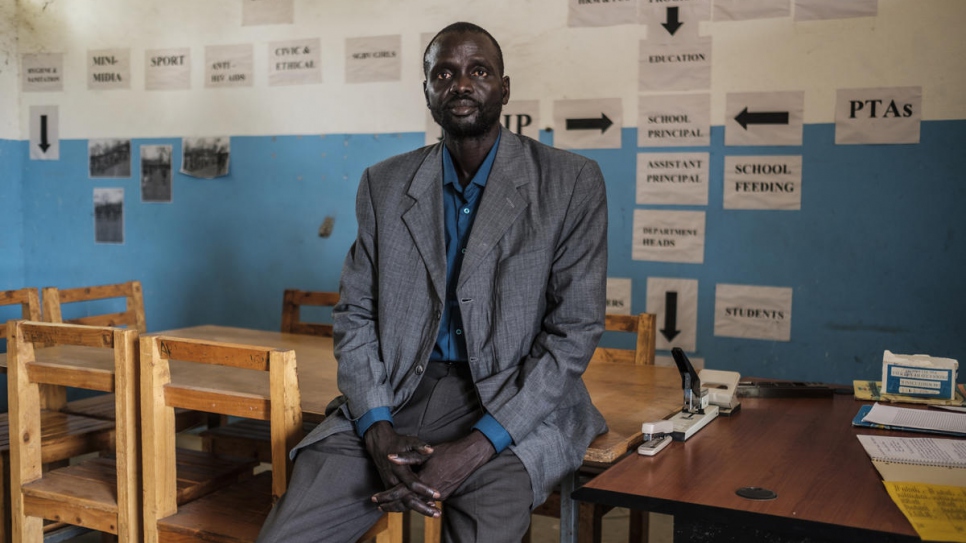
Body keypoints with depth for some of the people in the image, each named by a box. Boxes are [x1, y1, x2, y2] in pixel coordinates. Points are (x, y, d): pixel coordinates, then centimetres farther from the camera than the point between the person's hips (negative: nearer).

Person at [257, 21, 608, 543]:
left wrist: (472, 450, -16)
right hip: (395, 398, 3)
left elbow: (573, 334, -6)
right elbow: (355, 316, 9)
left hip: (515, 405, -2)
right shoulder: (384, 184, 9)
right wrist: (378, 432, -9)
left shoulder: (571, 183, -1)